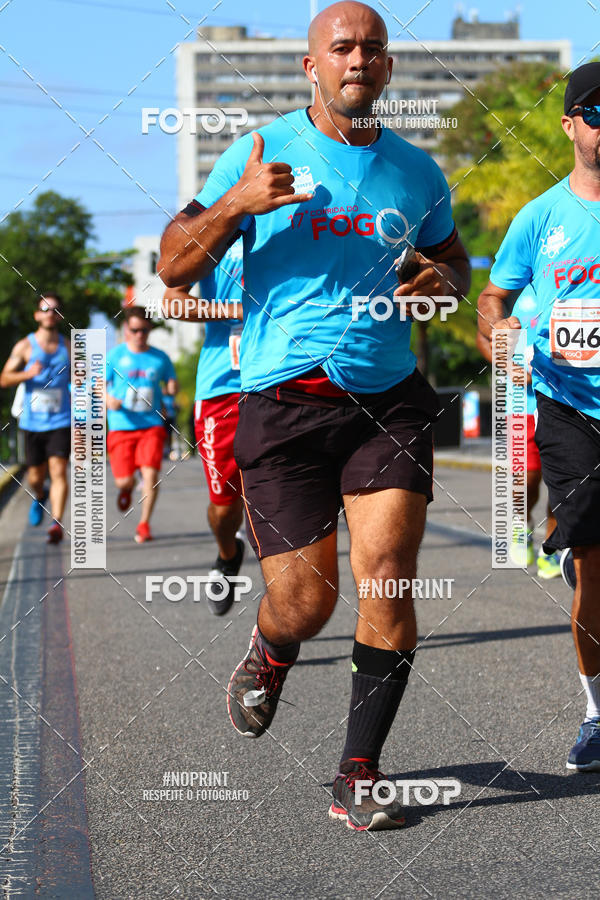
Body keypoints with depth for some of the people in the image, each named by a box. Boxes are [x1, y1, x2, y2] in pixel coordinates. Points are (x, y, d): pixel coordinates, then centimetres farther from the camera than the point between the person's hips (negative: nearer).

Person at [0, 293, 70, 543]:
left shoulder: (68, 348, 6)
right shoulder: (24, 347, 1)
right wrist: (28, 374, -20)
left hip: (61, 422, 0)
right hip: (33, 422, 0)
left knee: (58, 471, -15)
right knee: (35, 477, 9)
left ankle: (57, 523, -17)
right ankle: (39, 497, 43)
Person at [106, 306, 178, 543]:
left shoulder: (160, 358, 6)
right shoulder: (115, 355, 2)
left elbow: (173, 387, 17)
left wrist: (172, 387, -8)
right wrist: (109, 399, -18)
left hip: (152, 425, 1)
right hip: (121, 425, 0)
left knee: (150, 473, -15)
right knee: (124, 480, -4)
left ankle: (144, 524, 0)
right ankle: (127, 488, 36)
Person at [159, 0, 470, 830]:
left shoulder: (415, 170, 11)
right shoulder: (265, 153, 2)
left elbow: (453, 257, 29)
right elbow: (174, 268, 1)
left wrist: (443, 282, 5)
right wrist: (235, 205, -17)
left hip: (388, 396, 2)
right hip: (285, 398, -2)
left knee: (387, 574, -12)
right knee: (305, 601, -4)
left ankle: (358, 777, 0)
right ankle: (268, 657, 35)